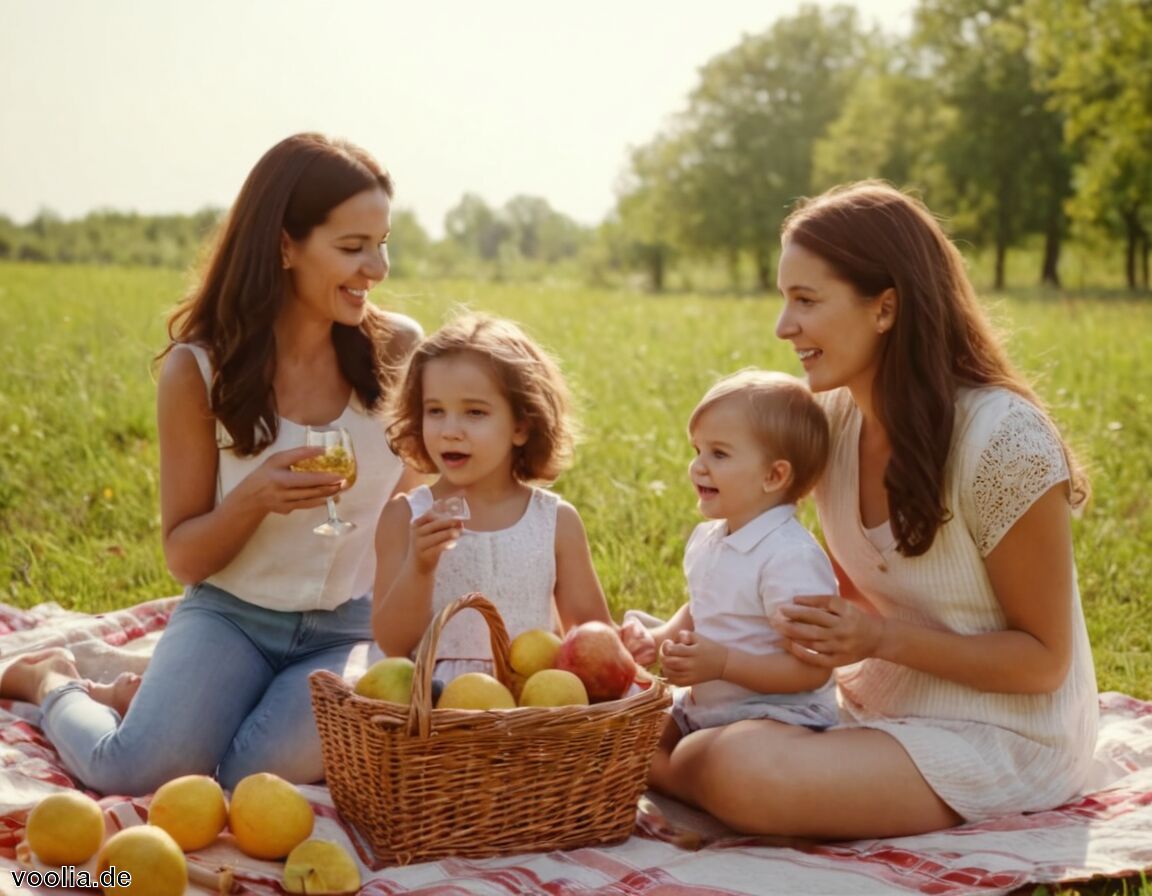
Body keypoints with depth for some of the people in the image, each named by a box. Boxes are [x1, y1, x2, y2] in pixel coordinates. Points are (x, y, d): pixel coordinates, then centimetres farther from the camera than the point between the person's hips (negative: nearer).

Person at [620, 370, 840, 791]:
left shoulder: (791, 557, -23)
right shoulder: (708, 538, 5)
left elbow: (812, 669, -24)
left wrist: (723, 662, -29)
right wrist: (659, 638, 2)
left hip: (776, 717, -9)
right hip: (701, 708, 9)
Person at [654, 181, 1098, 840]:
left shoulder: (1002, 438, -22)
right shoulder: (836, 417, -3)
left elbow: (1043, 659, -13)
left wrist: (884, 639, -26)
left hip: (1002, 734, -6)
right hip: (882, 704, 6)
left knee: (746, 775, -27)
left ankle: (665, 765, 1)